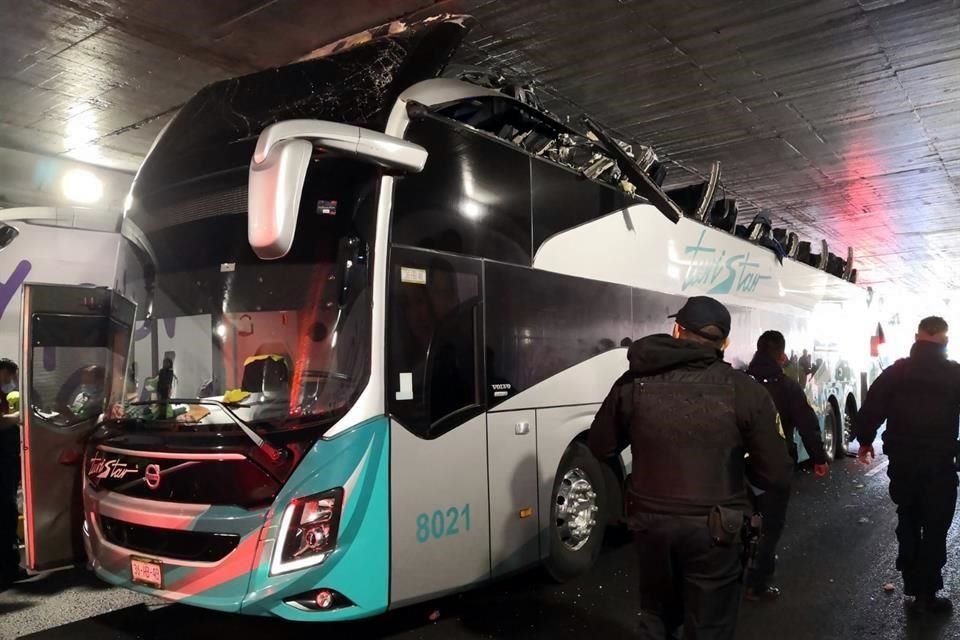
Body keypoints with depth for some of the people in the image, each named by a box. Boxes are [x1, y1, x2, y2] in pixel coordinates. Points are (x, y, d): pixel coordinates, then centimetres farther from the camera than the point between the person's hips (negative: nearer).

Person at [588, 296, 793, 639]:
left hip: (650, 521, 3)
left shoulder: (635, 382, -6)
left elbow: (599, 448, 5)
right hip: (714, 529, -2)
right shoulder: (745, 390, -12)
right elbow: (776, 475, -10)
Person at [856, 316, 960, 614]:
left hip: (902, 462, 3)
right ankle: (926, 594, 8)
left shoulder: (895, 371, -2)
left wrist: (865, 441, 11)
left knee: (908, 522, 17)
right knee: (935, 528, 6)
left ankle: (913, 586, 25)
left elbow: (871, 409, -3)